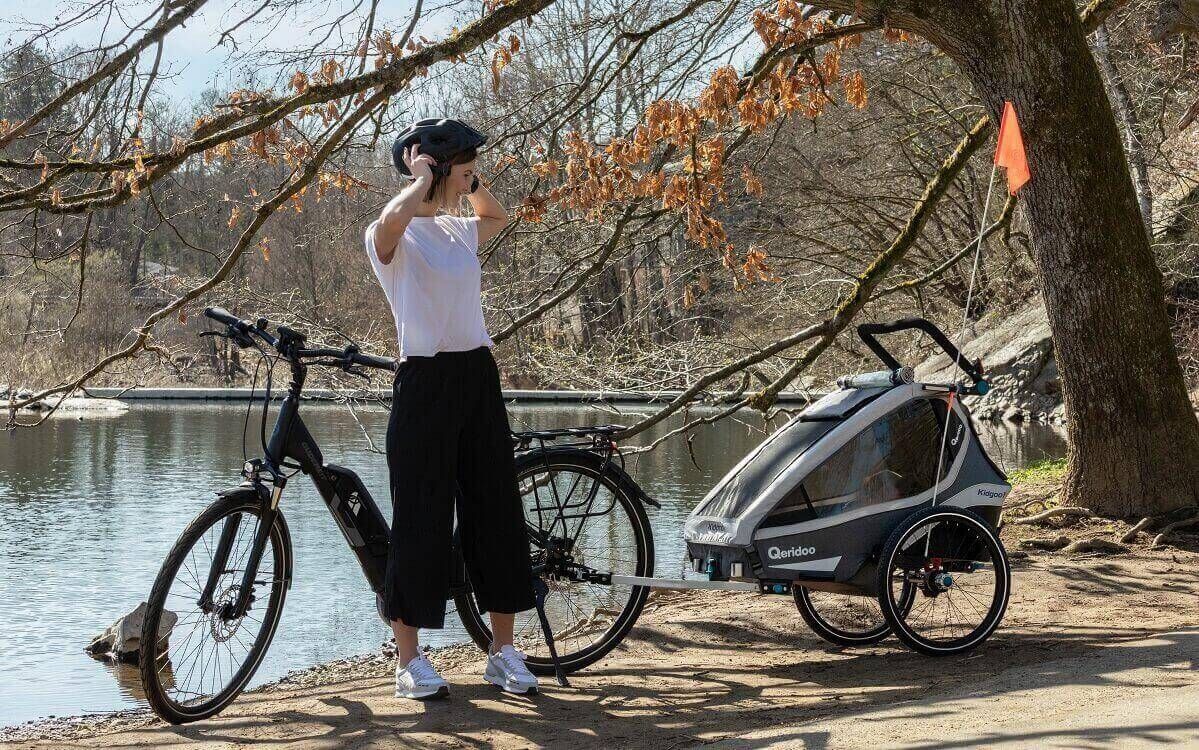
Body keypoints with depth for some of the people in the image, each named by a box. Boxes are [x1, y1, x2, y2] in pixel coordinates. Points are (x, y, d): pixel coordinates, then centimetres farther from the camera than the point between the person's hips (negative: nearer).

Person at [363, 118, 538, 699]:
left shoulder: (460, 232, 14)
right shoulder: (392, 237, -7)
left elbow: (498, 215, 36)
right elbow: (395, 216, -33)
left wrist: (466, 178, 18)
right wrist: (426, 174, -14)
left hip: (478, 378, 7)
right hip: (425, 383, -7)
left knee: (497, 511, 8)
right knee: (420, 518, -2)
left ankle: (503, 651, 18)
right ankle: (410, 661, 9)